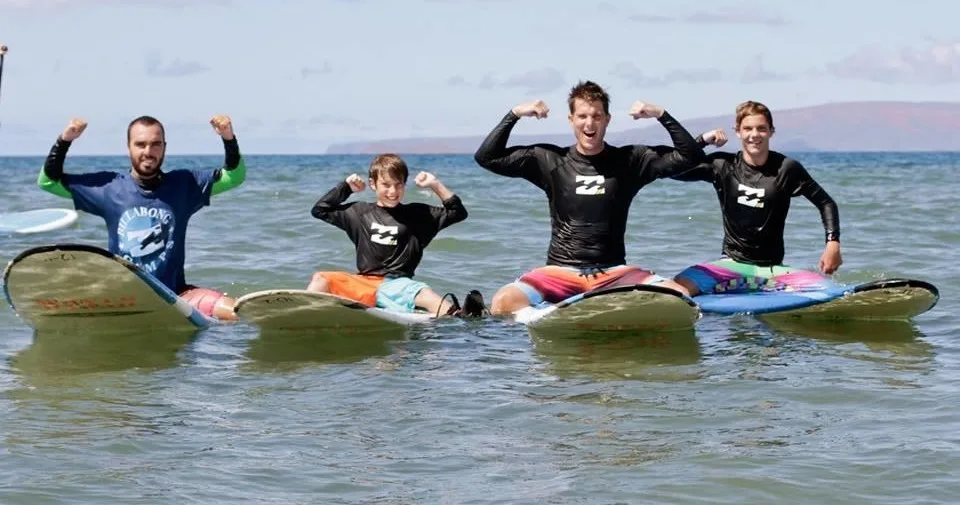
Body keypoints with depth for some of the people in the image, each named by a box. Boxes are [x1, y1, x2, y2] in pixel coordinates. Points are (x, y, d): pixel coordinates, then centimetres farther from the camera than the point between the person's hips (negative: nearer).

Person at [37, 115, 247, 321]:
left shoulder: (183, 184, 4)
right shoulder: (109, 187, 2)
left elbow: (235, 176, 3)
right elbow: (48, 181, 7)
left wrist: (229, 139, -15)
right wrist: (64, 140, -7)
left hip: (173, 293, 0)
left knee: (238, 313, -21)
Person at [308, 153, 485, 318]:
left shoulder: (416, 215, 9)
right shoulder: (360, 212, 14)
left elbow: (458, 212, 10)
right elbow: (320, 210, 19)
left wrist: (436, 185, 4)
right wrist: (346, 186, 13)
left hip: (395, 284, -3)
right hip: (362, 282, 3)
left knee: (427, 296, -34)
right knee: (321, 279, -16)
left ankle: (459, 317, -61)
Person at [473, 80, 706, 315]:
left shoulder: (630, 160, 6)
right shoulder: (549, 160, 5)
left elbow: (691, 155, 2)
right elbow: (486, 157, 4)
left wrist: (661, 115, -5)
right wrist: (514, 114, -3)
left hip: (613, 272, 0)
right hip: (560, 272, 0)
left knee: (678, 296, -27)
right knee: (503, 303, -29)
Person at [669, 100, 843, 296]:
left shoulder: (786, 169, -3)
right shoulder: (723, 165, -1)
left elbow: (826, 203, 4)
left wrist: (833, 243, -10)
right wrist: (702, 140, -9)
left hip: (772, 268, 2)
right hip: (731, 264, -2)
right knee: (679, 286, -31)